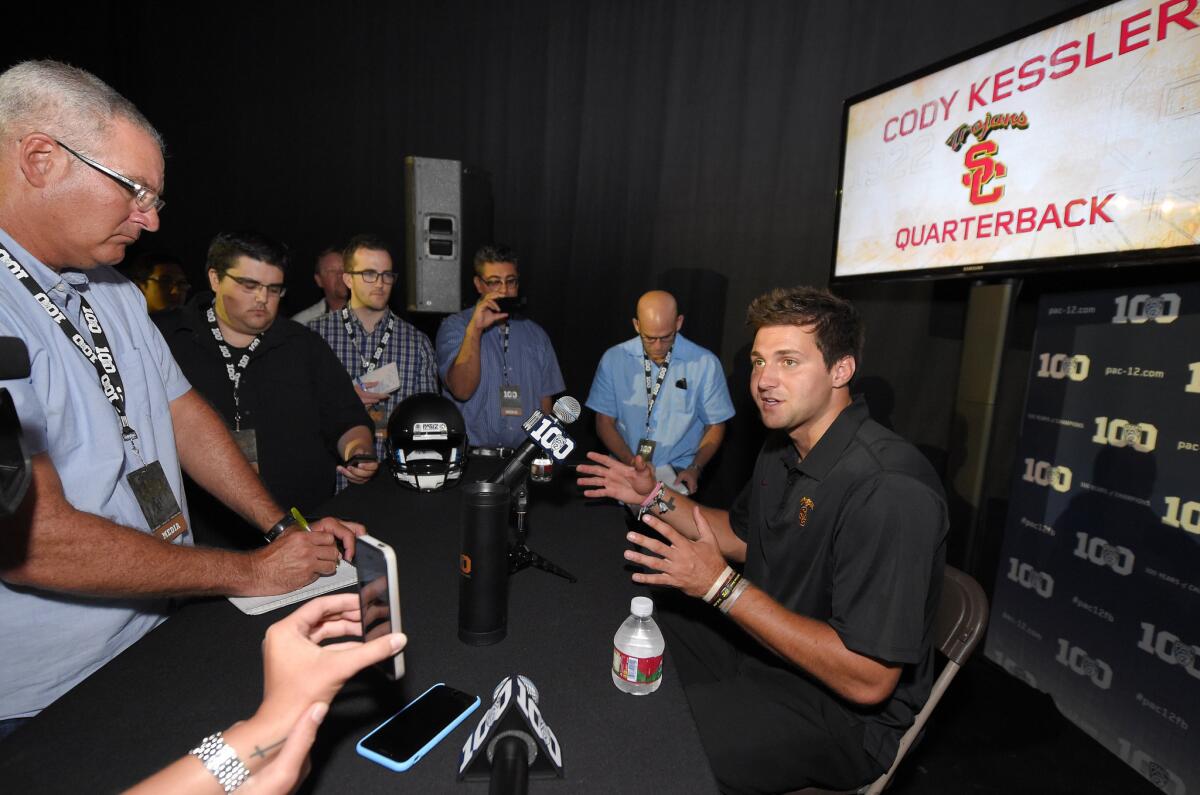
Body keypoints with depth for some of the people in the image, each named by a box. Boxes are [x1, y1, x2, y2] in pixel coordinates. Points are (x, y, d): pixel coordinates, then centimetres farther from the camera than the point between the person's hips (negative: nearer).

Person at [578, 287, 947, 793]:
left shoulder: (890, 489, -30)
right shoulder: (784, 448, 1)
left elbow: (868, 681, -29)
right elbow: (742, 537, 16)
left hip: (841, 711, -8)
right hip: (758, 640, 8)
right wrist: (656, 498, 4)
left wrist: (722, 586, -30)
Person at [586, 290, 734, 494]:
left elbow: (715, 425, 6)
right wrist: (631, 462, -10)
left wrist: (695, 468, -8)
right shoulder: (613, 359, 0)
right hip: (625, 467, 2)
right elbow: (604, 422, 4)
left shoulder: (706, 363, -3)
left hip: (678, 473, -2)